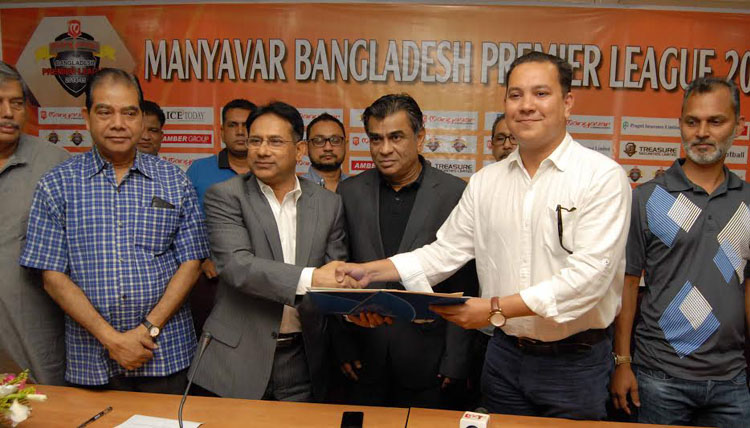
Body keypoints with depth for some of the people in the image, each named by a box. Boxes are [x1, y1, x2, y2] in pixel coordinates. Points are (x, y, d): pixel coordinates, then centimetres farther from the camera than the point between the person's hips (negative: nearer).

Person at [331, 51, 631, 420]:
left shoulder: (602, 176, -12)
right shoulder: (485, 182, 4)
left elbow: (590, 273, -21)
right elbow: (445, 252, 4)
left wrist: (496, 308, -24)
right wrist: (371, 271, -8)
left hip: (575, 362, -4)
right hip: (504, 355, 4)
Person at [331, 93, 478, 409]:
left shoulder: (456, 193, -7)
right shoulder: (350, 192, 2)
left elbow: (465, 285, -6)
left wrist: (456, 359, -7)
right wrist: (343, 346, 2)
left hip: (427, 354, -2)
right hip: (364, 355, 3)